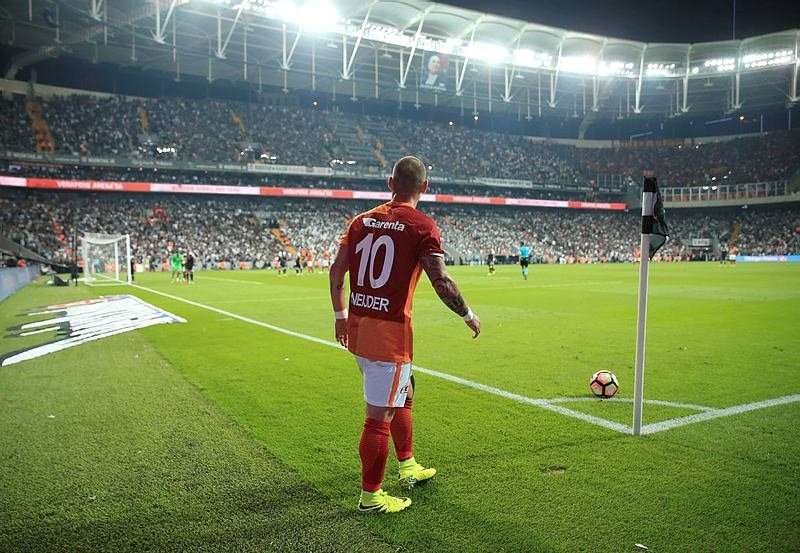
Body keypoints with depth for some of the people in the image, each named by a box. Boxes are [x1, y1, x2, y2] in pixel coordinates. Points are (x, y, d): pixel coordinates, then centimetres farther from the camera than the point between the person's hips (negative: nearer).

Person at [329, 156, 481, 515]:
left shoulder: (363, 220, 8)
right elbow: (441, 281, -14)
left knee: (403, 395, 25)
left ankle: (407, 468, 41)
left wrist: (340, 315, 21)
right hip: (390, 333, -7)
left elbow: (336, 271, 10)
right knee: (379, 416, 4)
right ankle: (370, 497, 18)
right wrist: (468, 316, 1)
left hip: (356, 327, 8)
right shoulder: (422, 226, -10)